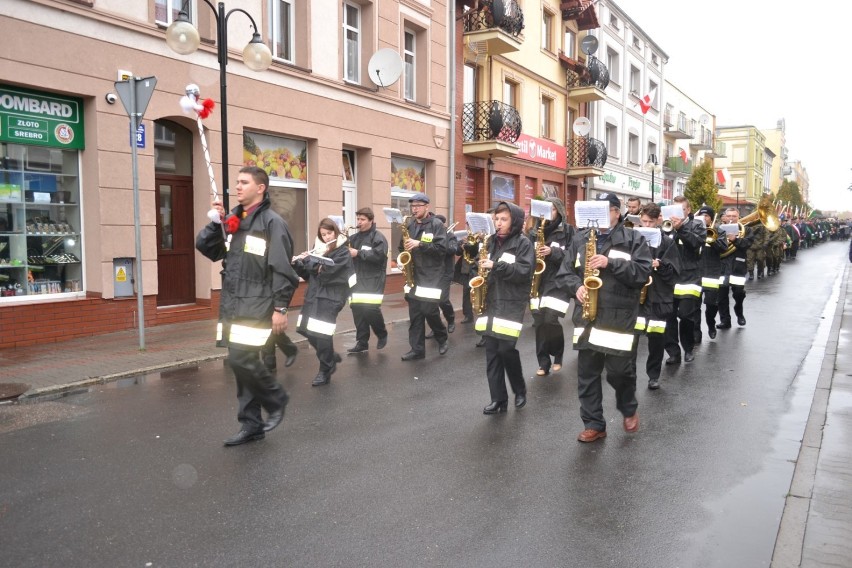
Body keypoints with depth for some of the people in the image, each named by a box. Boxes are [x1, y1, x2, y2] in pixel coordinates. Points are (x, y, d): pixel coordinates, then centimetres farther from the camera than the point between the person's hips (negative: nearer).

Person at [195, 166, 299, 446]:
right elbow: (204, 247, 13)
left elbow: (282, 269, -14)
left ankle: (275, 398, 11)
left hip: (257, 304, -7)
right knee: (241, 362, 9)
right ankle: (252, 424, 19)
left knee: (241, 359, -15)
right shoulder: (232, 219, 13)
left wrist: (280, 307, -17)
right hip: (232, 303, 7)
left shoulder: (272, 222, -10)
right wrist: (215, 222, -1)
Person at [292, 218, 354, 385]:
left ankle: (325, 371, 6)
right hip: (313, 296, 7)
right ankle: (331, 357, 25)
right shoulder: (319, 250, 15)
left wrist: (311, 259, -14)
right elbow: (308, 274, 15)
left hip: (330, 297, -7)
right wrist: (296, 263, -1)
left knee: (322, 334, -9)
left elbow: (328, 271, -19)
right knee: (306, 330, 6)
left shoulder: (343, 252, -6)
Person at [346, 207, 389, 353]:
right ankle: (362, 342, 10)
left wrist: (359, 253, -18)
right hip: (357, 280, 6)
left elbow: (378, 255, -18)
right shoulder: (354, 238, 18)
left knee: (370, 310, -15)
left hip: (373, 280, -6)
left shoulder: (378, 237, -4)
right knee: (357, 310, 1)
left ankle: (382, 334, 11)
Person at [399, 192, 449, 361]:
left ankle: (442, 339, 18)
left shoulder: (437, 225, -6)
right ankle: (417, 349, 11)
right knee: (415, 314, 4)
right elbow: (403, 247, 20)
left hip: (431, 276, -5)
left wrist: (419, 244, -22)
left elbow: (441, 249, -16)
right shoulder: (409, 225, 11)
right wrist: (405, 247, -3)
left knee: (429, 311, -9)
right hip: (414, 275, 6)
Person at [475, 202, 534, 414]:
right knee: (492, 352, 2)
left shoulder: (523, 243, -3)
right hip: (491, 302, 6)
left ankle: (520, 390, 14)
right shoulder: (492, 241, 14)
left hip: (512, 303, -6)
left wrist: (496, 265, -20)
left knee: (506, 349, -10)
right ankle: (498, 399, 9)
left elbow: (524, 271, -16)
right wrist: (482, 264, 3)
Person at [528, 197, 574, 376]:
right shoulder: (534, 231, 13)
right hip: (537, 282, 4)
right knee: (539, 322, 1)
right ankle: (543, 362, 11)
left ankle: (558, 356, 11)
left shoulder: (567, 230, 2)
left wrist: (552, 252, -17)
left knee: (550, 320, -14)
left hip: (557, 281, -4)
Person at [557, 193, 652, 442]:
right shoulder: (580, 238, 11)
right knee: (586, 374, 6)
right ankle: (593, 425, 19)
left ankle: (629, 410, 31)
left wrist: (611, 263, -20)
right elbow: (564, 272, 9)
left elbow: (643, 273, -11)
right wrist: (576, 287, -11)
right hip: (586, 317, 4)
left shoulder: (634, 239, 1)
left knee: (619, 372, 0)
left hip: (619, 318, -4)